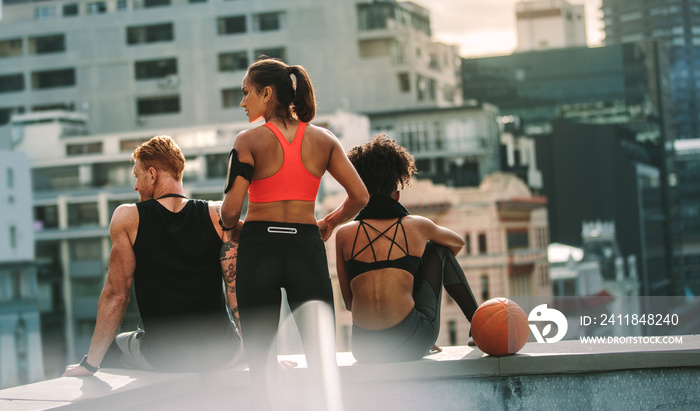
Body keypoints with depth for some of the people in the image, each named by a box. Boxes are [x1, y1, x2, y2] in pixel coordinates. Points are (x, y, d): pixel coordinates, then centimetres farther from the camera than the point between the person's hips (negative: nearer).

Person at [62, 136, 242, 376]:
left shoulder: (127, 218, -7)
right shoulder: (218, 215, -4)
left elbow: (116, 295, -5)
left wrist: (89, 364, 3)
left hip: (161, 358, -2)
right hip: (220, 353, 2)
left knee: (108, 349, 29)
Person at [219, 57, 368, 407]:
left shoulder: (249, 140, -6)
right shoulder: (322, 139, 3)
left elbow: (230, 210, -11)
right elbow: (360, 197, 0)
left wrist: (230, 228, 11)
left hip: (259, 246, -2)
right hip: (306, 246, 2)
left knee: (260, 352, 9)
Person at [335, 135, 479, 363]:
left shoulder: (344, 235, 7)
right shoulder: (417, 226, 7)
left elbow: (348, 302, 13)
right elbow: (458, 242, 31)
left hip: (364, 350, 1)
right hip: (411, 344, -1)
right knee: (435, 249, 24)